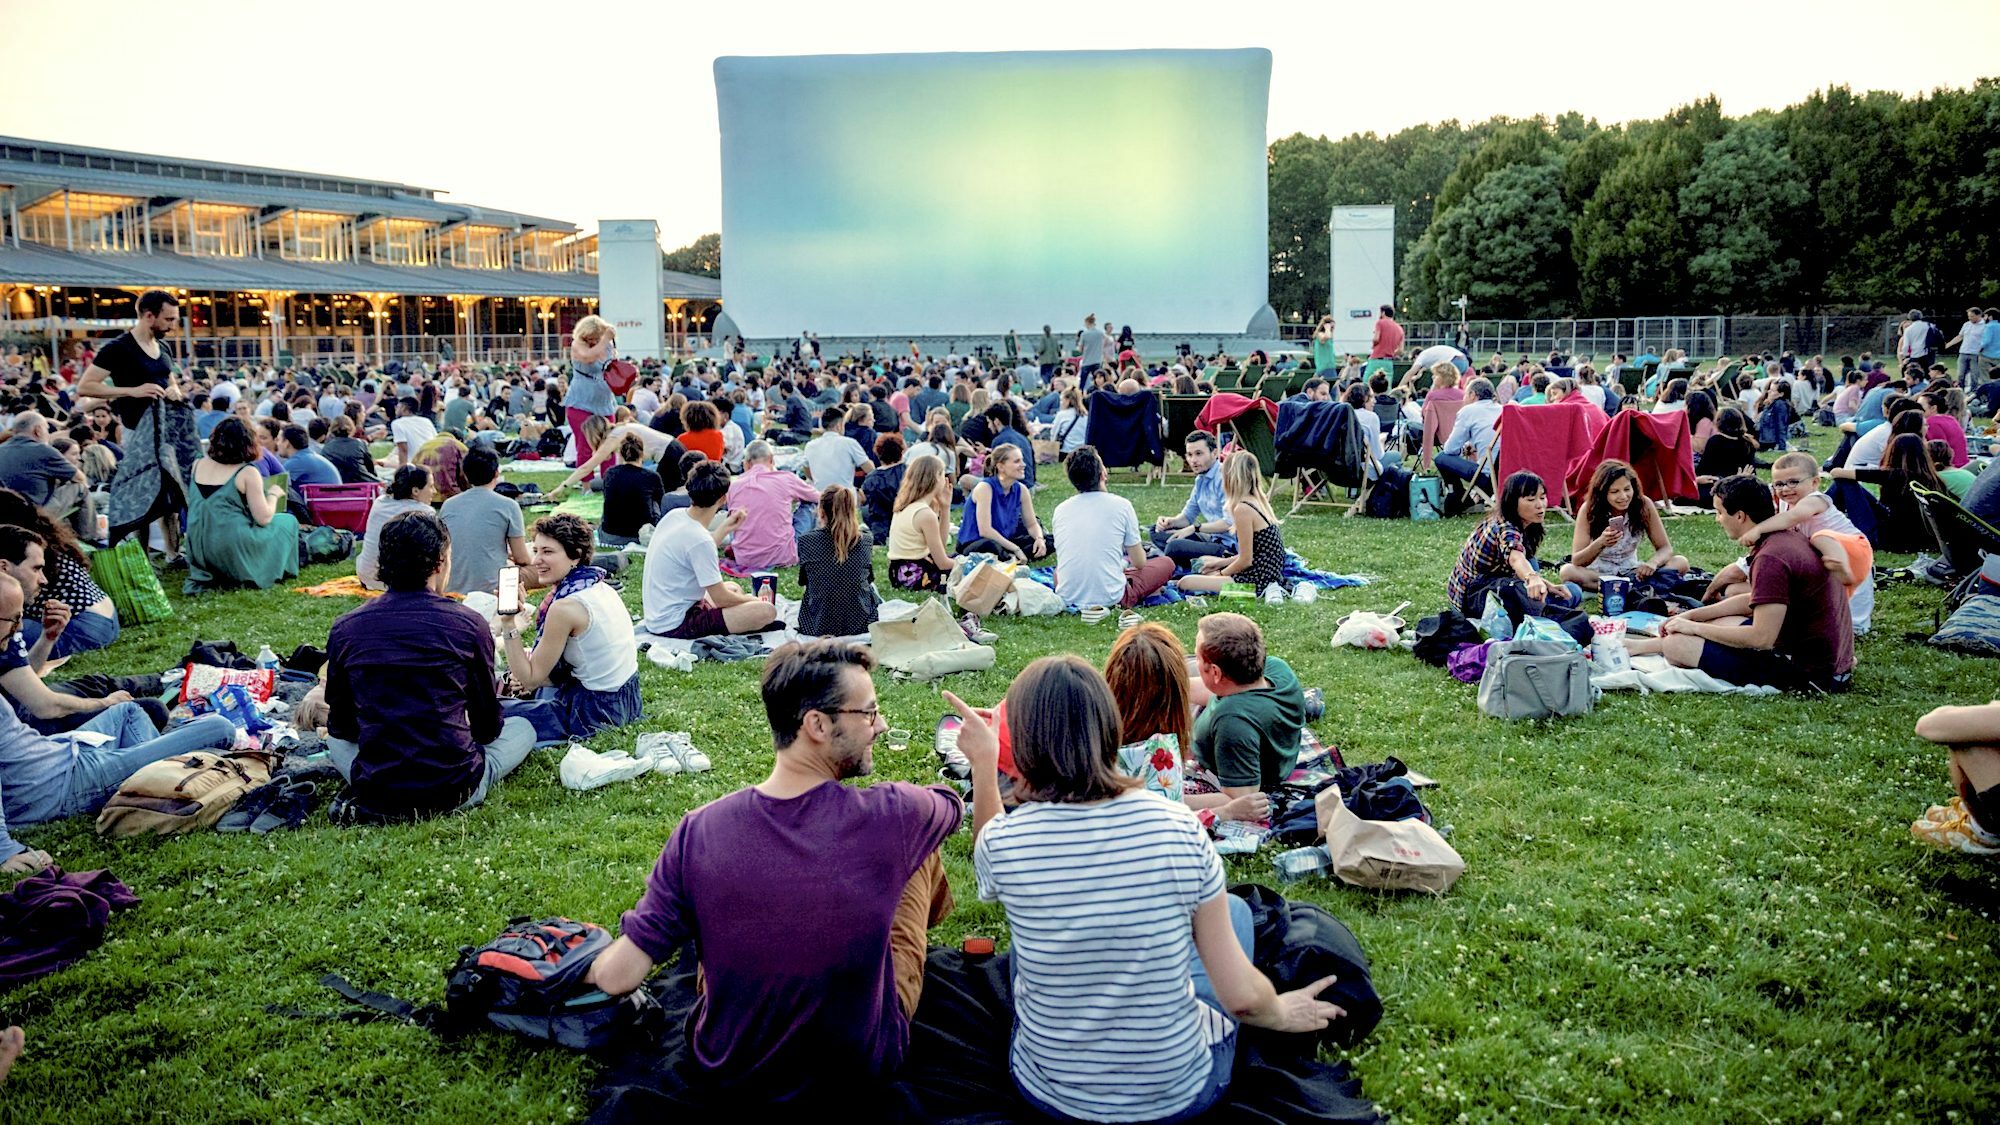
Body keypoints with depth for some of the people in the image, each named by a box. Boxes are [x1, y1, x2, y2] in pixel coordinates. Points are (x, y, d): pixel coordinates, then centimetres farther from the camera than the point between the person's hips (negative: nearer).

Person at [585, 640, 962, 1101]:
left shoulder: (700, 831, -22)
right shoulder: (891, 815, -26)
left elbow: (617, 976, -17)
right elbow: (954, 808, -1)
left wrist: (599, 964, 7)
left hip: (725, 1074, 2)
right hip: (862, 1068, -1)